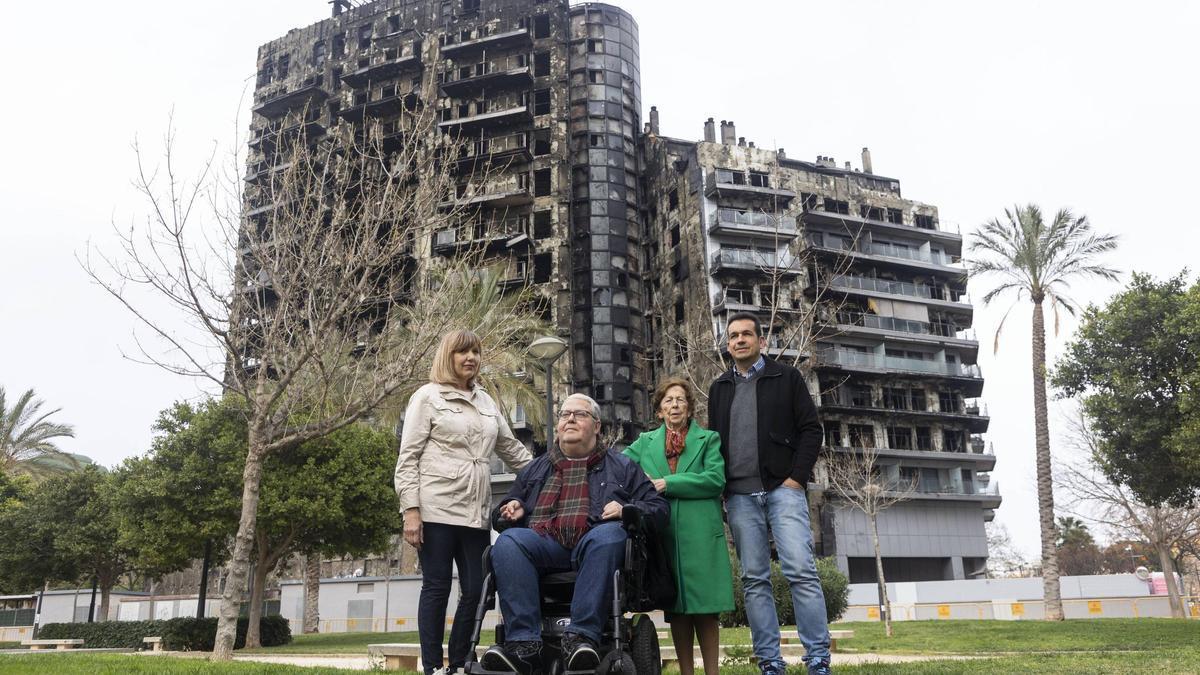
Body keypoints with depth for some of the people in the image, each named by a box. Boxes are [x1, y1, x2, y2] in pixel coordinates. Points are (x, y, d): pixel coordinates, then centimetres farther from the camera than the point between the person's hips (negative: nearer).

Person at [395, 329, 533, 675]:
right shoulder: (428, 397, 2)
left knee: (474, 590, 4)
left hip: (476, 512, 5)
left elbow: (512, 449, 24)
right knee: (437, 588, -2)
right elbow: (408, 458, -3)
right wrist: (411, 510, -11)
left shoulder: (486, 401, 17)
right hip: (437, 510, -5)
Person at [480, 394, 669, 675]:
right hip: (544, 543, 2)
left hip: (594, 542, -2)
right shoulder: (534, 470, 31)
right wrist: (510, 511, 9)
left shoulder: (621, 467, 24)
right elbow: (500, 515, 34)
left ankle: (581, 636, -41)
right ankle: (524, 644, -38)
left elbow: (658, 508, 16)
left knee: (610, 534, -37)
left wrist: (626, 510, -4)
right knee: (507, 541, -30)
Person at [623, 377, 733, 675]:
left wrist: (667, 484, -11)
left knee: (705, 608, -3)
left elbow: (715, 479, -6)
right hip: (663, 534, 2)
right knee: (676, 609, 6)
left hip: (700, 534, -2)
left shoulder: (708, 439, 9)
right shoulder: (645, 442, 18)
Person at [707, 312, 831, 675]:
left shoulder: (787, 377, 7)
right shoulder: (719, 388, 17)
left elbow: (811, 430, 2)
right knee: (754, 580, 2)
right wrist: (719, 490, 6)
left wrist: (797, 478, -8)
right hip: (740, 497, 3)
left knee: (801, 572, -10)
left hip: (783, 489, -3)